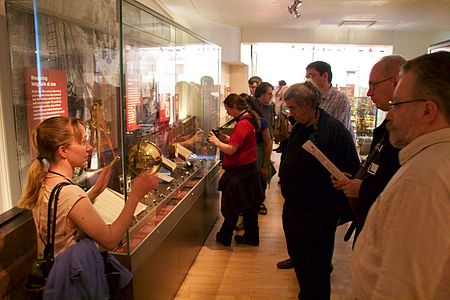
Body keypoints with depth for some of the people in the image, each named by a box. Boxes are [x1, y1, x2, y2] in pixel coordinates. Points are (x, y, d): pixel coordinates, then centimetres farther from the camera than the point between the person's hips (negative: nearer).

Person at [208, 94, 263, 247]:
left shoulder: (243, 124, -22)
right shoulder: (248, 119, 10)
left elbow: (230, 149, -24)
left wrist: (216, 141, -9)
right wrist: (222, 136, 6)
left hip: (239, 173, -10)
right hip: (248, 169, 10)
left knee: (231, 206, 6)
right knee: (248, 206, 17)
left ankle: (225, 237, 22)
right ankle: (251, 237, 29)